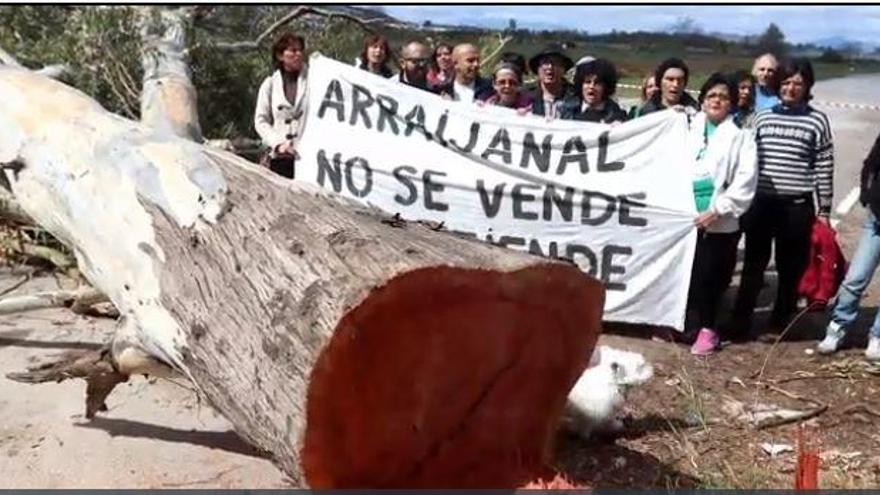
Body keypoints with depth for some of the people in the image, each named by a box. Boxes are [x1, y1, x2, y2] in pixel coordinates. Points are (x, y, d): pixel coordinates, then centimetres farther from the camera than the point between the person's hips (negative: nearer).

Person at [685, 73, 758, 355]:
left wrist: (717, 210, -14)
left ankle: (708, 329, 18)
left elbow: (745, 181, -6)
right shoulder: (689, 128, 11)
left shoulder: (741, 136, 3)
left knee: (709, 276, 2)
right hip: (686, 215, 2)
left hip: (720, 221, -2)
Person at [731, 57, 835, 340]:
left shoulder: (817, 121, -1)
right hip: (761, 202, 2)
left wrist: (824, 211, -1)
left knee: (791, 268, 8)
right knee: (753, 265, 9)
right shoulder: (763, 117, 6)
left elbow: (824, 169, 0)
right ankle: (741, 321, 19)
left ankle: (780, 323, 22)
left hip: (797, 206, -2)